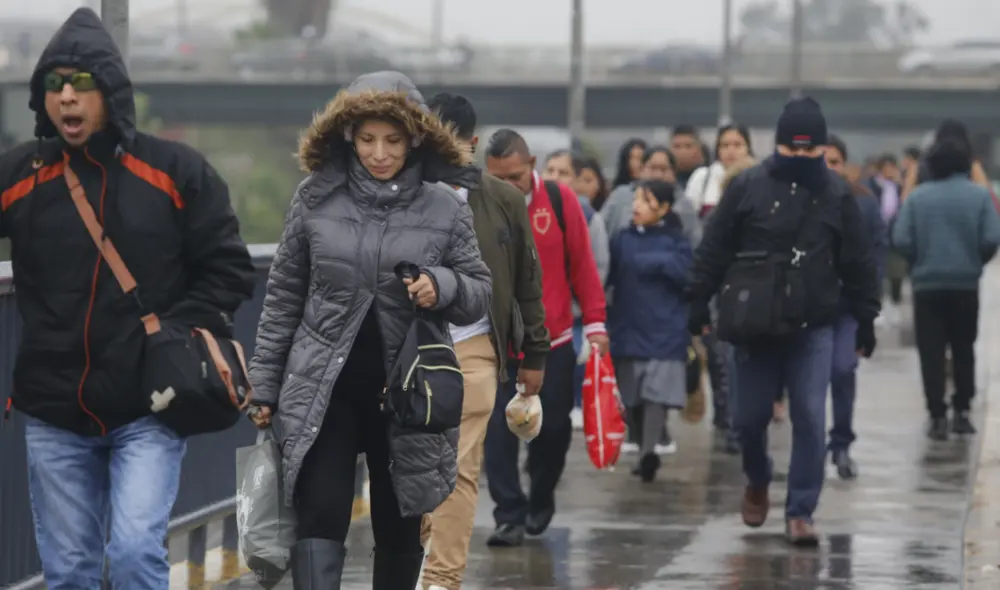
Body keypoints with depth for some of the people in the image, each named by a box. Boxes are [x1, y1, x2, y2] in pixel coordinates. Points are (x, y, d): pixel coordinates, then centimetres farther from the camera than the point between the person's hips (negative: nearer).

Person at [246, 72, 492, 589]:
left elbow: (481, 294, 6)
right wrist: (264, 385, 8)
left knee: (398, 528, 11)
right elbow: (283, 296, 8)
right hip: (325, 390, -1)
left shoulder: (444, 208, 0)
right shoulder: (316, 198, 1)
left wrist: (443, 286, -17)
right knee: (320, 516, -14)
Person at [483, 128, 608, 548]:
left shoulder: (560, 200, -5)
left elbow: (582, 263, 0)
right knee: (499, 431, -5)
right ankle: (509, 515, 3)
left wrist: (595, 322, -1)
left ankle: (541, 500, 32)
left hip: (554, 340, 1)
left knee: (554, 427, 8)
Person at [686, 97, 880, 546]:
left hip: (814, 328, 0)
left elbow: (858, 263, 7)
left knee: (810, 419, -6)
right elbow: (714, 250, 2)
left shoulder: (837, 195, 2)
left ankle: (800, 512, 2)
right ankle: (757, 482, 36)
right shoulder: (747, 187, -1)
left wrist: (866, 319, 6)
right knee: (751, 416, 7)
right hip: (755, 325, 0)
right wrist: (698, 303, 0)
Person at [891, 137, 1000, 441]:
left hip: (927, 284, 0)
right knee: (964, 349, 16)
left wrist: (920, 261, 10)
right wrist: (976, 262, 8)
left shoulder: (916, 197, -3)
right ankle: (961, 411, 13)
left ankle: (937, 417, -2)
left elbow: (901, 240, -9)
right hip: (966, 283, 0)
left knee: (931, 352, 4)